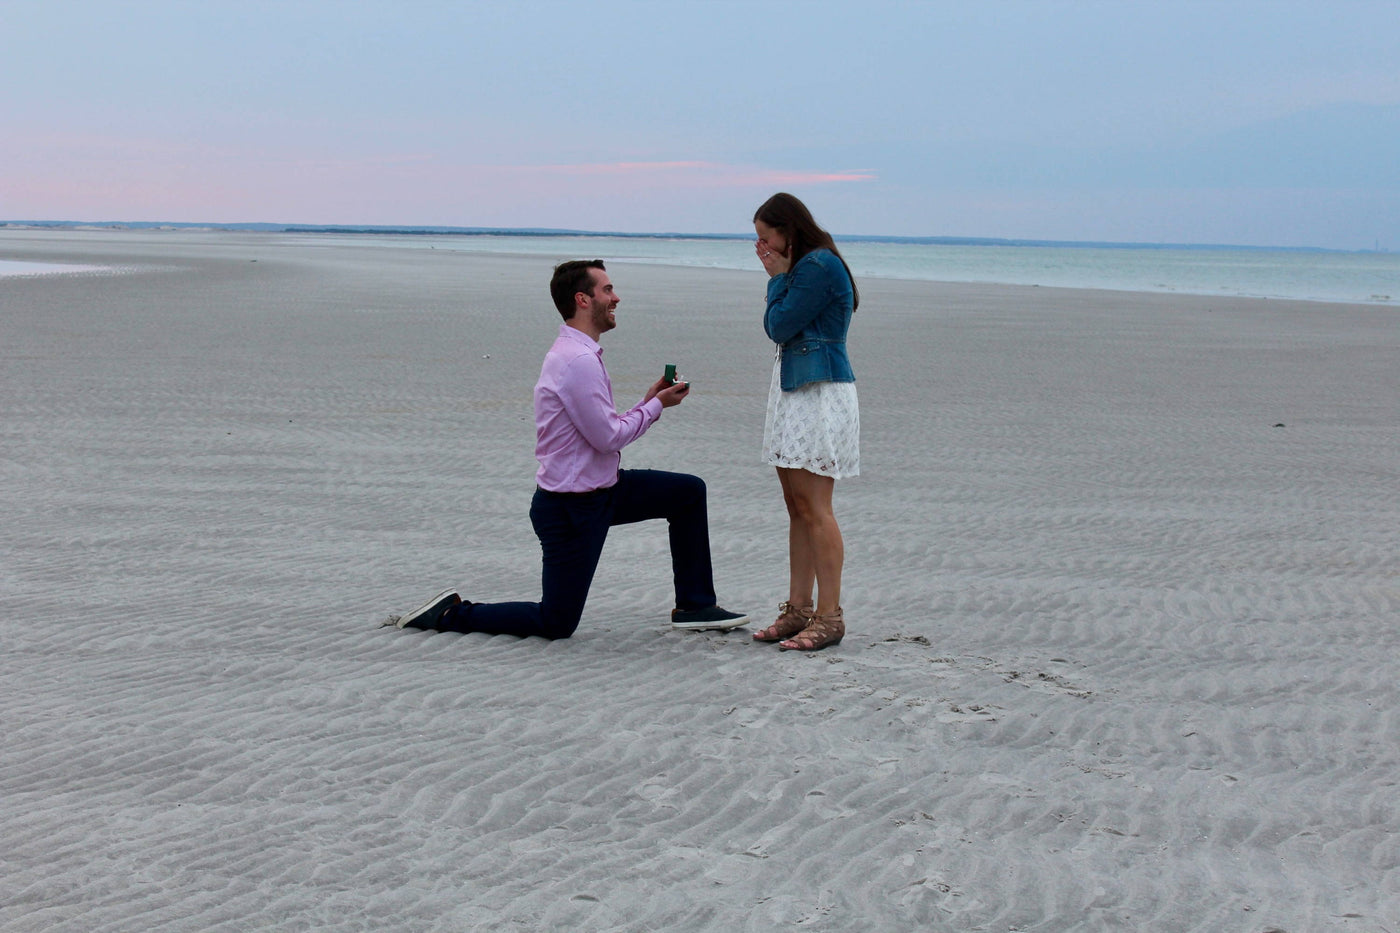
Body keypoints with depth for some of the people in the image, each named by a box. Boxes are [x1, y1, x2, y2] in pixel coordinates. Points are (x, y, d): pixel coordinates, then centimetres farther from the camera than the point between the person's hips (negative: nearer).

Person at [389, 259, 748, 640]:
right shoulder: (578, 361, -23)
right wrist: (656, 406, -9)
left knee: (689, 491, 10)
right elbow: (608, 437, -22)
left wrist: (649, 401, 5)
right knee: (556, 624, 1)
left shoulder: (579, 354, 10)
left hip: (600, 489, 10)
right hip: (570, 508, -10)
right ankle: (451, 614, 11)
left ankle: (694, 606, 16)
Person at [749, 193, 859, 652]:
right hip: (794, 390, 10)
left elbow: (780, 326, -15)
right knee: (797, 506, 10)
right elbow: (777, 329, 16)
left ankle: (829, 615, -7)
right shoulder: (803, 267, 18)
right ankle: (798, 609, 14)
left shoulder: (819, 265, -13)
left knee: (813, 506, -10)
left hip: (820, 394, -10)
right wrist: (778, 277, 10)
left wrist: (778, 278, -3)